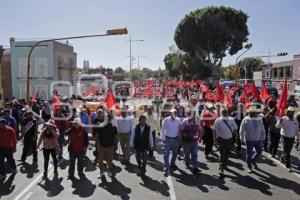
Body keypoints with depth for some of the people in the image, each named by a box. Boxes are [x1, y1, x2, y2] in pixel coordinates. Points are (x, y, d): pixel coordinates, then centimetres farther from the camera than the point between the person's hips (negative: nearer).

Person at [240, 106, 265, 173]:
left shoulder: (260, 119, 4)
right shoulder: (246, 120, -9)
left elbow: (262, 129, 14)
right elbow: (242, 130, -6)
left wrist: (263, 137, 14)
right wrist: (242, 139, -8)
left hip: (258, 139, 4)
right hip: (249, 140, -4)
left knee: (259, 152, 12)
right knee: (249, 153, 5)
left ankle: (253, 161, 40)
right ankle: (249, 167, 21)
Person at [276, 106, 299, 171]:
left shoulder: (295, 120, 3)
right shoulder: (284, 119, -15)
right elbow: (277, 126, -26)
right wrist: (280, 122, -46)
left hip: (292, 137, 5)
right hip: (285, 137, -5)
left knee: (288, 151, 17)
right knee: (286, 152, -1)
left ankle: (282, 159, 42)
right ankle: (288, 166, 8)